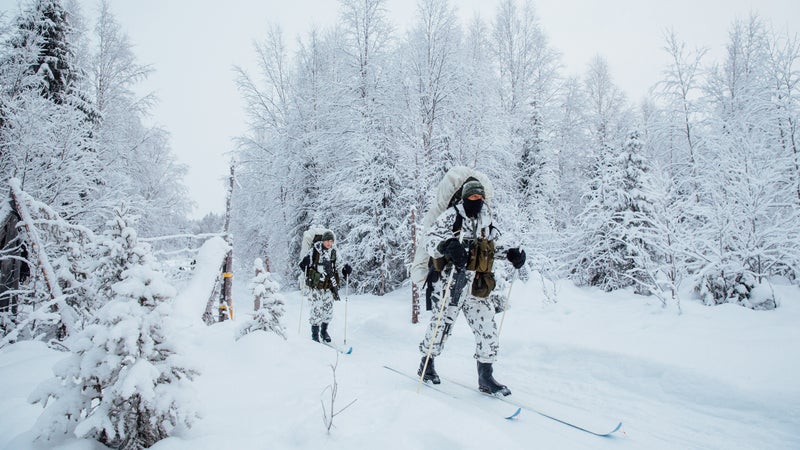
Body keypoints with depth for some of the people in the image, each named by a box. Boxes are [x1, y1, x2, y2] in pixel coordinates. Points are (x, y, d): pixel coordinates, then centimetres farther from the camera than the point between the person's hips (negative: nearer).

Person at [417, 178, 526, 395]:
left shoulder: (486, 221, 14)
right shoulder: (452, 215, -6)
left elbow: (491, 247, 27)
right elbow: (430, 239, -13)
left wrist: (510, 254, 10)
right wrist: (447, 246, -33)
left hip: (478, 286, 6)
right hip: (452, 281, -6)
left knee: (487, 326, 4)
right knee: (442, 323, 1)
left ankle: (486, 377, 16)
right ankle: (426, 363, 25)